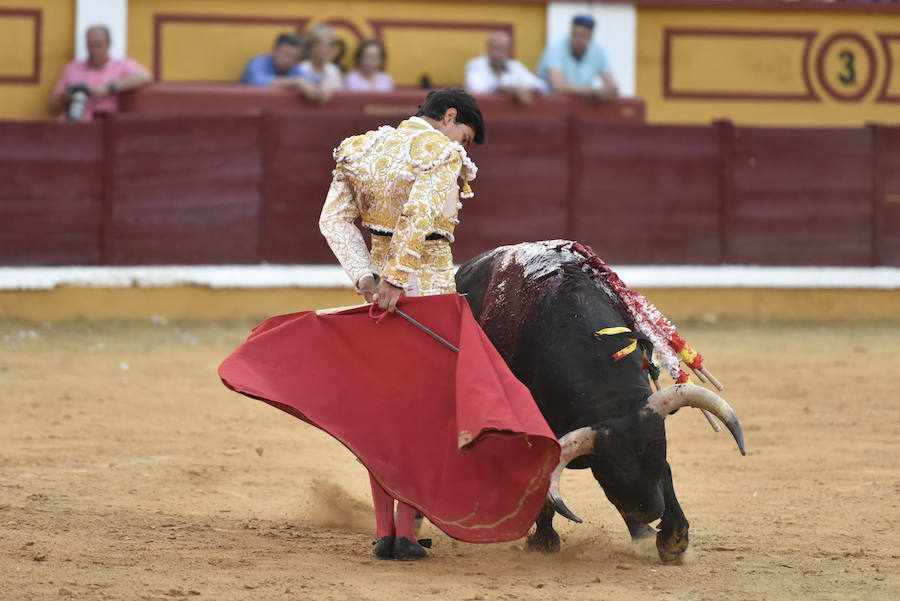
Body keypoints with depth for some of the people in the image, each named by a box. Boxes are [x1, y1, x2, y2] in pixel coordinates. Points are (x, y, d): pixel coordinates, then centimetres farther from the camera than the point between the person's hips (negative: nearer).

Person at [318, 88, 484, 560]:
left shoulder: (363, 150, 10)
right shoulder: (444, 153, -9)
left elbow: (335, 219, 1)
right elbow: (420, 215, -25)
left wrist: (366, 277, -7)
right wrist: (395, 281, -25)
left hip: (379, 291, 6)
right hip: (429, 289, -5)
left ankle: (384, 531, 10)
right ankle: (406, 532, -1)